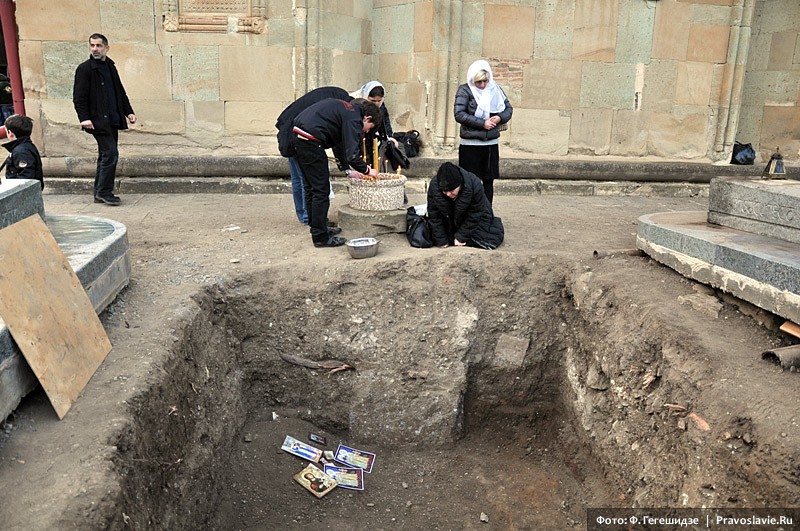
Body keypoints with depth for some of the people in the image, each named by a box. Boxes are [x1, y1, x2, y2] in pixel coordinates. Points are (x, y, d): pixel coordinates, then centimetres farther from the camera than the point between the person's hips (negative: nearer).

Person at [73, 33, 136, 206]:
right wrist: (84, 118, -19)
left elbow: (120, 92, 23)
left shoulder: (110, 67, 17)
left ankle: (100, 193, 18)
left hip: (112, 120, 8)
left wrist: (128, 112, 14)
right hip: (98, 120, -8)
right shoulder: (84, 68, -5)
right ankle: (104, 192, -5)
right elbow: (79, 97, -10)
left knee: (106, 155, 11)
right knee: (110, 153, -14)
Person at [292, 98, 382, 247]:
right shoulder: (354, 119, -8)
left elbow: (339, 144, 30)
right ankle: (320, 237, 3)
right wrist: (367, 170, 2)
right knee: (321, 190, -3)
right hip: (310, 139, -10)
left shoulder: (346, 109, 22)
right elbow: (352, 154, -15)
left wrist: (348, 169, 29)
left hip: (297, 134, 10)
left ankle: (317, 227, 30)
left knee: (310, 187, 19)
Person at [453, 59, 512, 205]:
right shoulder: (465, 90, -5)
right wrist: (482, 123, -17)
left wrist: (500, 118, -7)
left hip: (491, 143, 4)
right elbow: (459, 114, -15)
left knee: (489, 181, 10)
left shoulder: (495, 89, 8)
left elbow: (508, 108, 16)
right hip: (470, 145, -4)